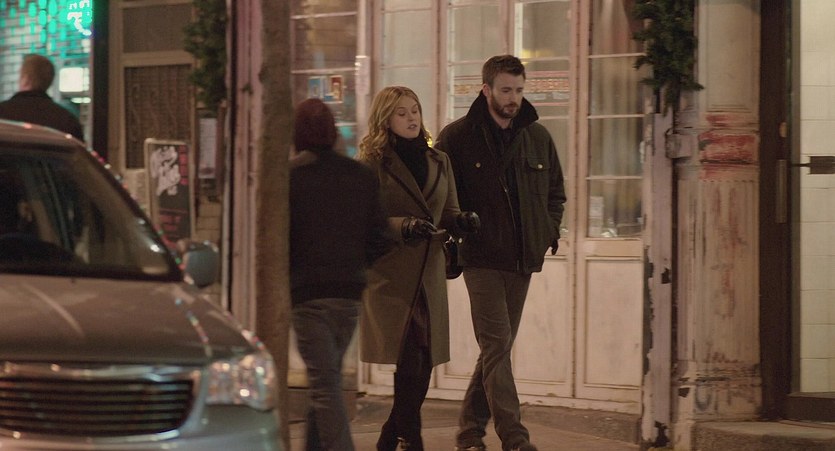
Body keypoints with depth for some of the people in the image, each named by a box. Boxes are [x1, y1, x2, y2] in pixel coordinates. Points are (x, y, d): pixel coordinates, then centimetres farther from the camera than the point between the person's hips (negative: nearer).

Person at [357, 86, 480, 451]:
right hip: (390, 274, -5)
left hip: (429, 270, 6)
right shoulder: (373, 163, -2)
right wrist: (404, 226, -22)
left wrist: (461, 221, -4)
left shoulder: (438, 161, 16)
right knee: (411, 359, -13)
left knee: (423, 361, 4)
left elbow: (448, 213, 19)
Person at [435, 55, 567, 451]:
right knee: (497, 346, -12)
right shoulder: (457, 137, -3)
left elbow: (555, 192, 22)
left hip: (522, 258, 5)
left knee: (497, 347, 11)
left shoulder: (538, 137, 10)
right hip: (482, 258, -5)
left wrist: (549, 232, 9)